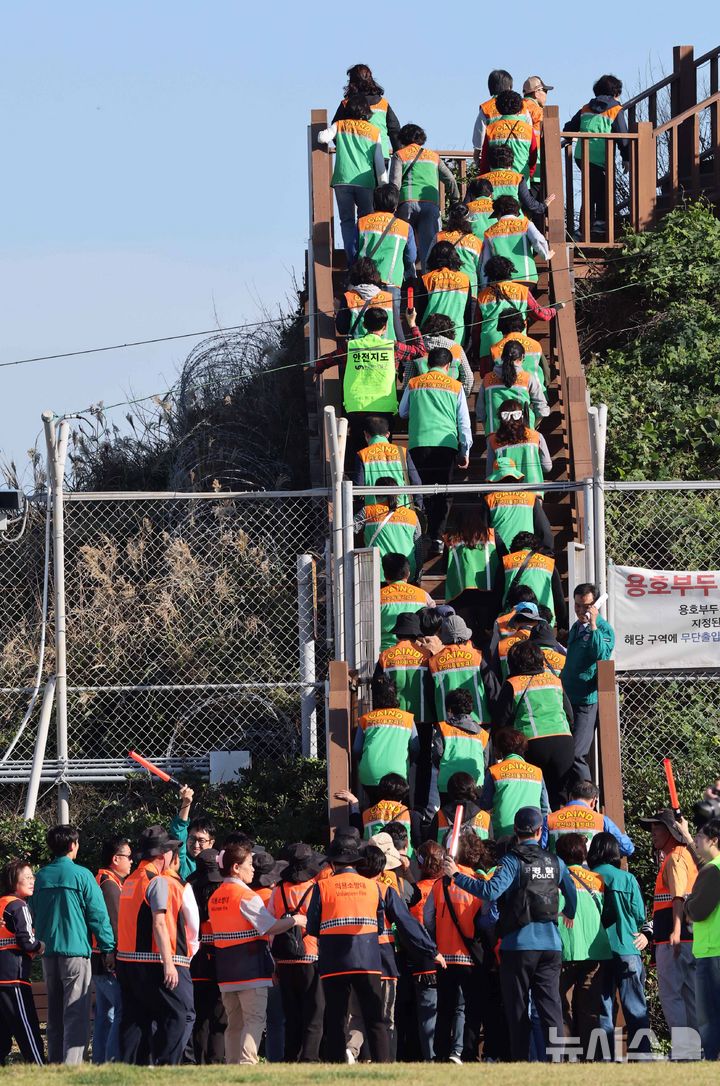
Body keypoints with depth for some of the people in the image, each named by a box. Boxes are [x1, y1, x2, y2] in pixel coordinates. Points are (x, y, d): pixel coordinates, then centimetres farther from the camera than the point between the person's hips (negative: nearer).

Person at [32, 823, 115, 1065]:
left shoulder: (41, 876, 7)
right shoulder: (81, 875, -9)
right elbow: (98, 914, -9)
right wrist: (108, 948, -3)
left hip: (49, 952, 6)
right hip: (76, 949, -6)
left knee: (54, 1014, 13)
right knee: (76, 1014, -7)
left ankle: (55, 1063, 15)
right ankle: (72, 1065, -15)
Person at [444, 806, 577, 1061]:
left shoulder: (513, 860, -8)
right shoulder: (555, 862, 7)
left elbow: (491, 891, -22)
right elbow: (572, 894, 23)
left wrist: (457, 876, -14)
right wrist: (569, 914, 45)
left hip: (518, 946, -4)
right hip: (550, 944, 4)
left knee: (517, 1010, 4)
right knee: (550, 1005, 2)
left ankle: (520, 1061, 4)